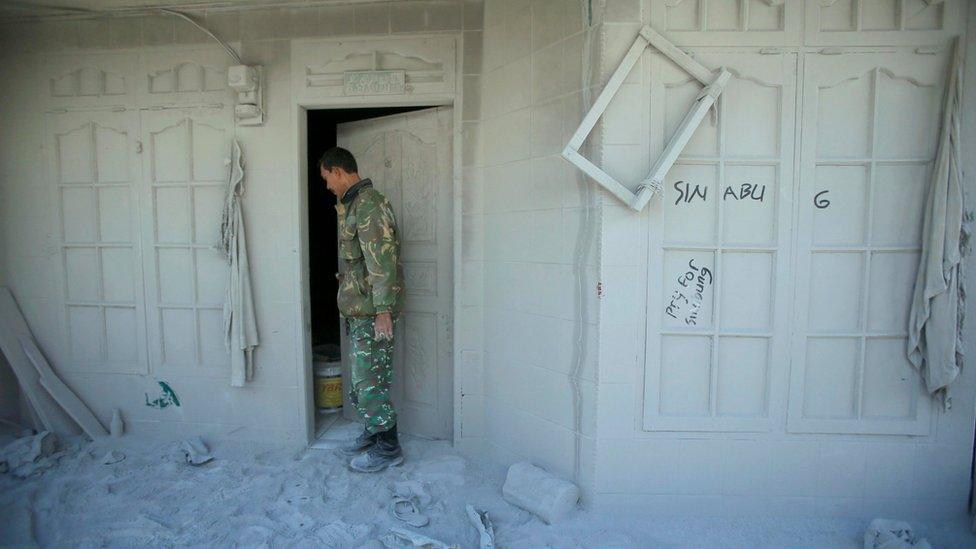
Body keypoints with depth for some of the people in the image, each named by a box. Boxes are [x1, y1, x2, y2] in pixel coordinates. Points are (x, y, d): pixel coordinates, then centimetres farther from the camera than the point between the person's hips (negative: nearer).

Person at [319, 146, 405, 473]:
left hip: (370, 311, -10)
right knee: (362, 377, 17)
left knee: (370, 380, -3)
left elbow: (382, 262, -22)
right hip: (357, 310, 10)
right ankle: (372, 434, 31)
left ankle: (388, 448, 10)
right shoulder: (354, 204, 16)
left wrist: (383, 311, -23)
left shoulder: (369, 205, -16)